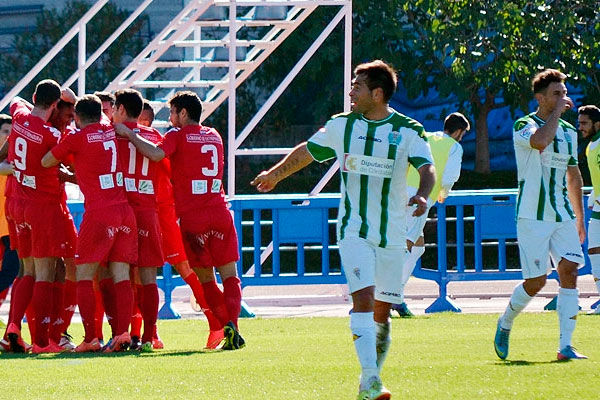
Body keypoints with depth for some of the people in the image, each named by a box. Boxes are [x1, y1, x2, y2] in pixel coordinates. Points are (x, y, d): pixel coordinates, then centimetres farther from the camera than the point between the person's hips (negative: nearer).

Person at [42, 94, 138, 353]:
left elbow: (46, 162, 7)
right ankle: (122, 333, -8)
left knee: (84, 276, 2)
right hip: (125, 210, 5)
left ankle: (90, 338, -6)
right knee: (121, 276, 3)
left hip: (98, 213, -5)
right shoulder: (113, 132, 11)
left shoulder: (77, 138, -3)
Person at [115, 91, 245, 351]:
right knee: (230, 276, 4)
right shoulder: (214, 137, 16)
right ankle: (231, 323, -18)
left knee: (206, 279, 7)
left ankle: (226, 326, -3)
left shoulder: (178, 136, -3)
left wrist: (129, 134, -10)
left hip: (192, 217, -3)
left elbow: (156, 154, -22)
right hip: (220, 213, 3)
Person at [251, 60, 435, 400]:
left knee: (382, 312, 5)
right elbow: (305, 152, 21)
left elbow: (427, 168, -18)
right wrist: (274, 175, 33)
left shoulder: (409, 131, -4)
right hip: (354, 230, 0)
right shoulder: (342, 126, 5)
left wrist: (422, 195, -39)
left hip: (393, 235, 0)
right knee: (363, 297, -19)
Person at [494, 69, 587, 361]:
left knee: (569, 271, -9)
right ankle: (505, 324, 22)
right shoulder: (524, 126, -6)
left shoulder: (568, 132, 15)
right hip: (533, 216, -6)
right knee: (536, 281, -6)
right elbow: (540, 141, -30)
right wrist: (558, 111, -19)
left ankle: (565, 346, -8)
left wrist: (579, 217, 24)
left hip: (563, 216, 6)